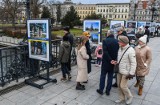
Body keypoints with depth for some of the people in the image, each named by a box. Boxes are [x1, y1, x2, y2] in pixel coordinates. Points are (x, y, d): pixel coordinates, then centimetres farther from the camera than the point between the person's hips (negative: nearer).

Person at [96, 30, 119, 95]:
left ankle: (101, 90, 18)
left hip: (106, 61, -3)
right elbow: (118, 52, -5)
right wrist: (115, 59, -5)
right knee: (110, 76, 13)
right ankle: (108, 90, 19)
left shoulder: (105, 41, -13)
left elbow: (105, 52, -21)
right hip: (114, 61, 3)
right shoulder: (117, 41, -2)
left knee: (103, 75, 11)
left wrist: (110, 60, -17)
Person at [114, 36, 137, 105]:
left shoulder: (130, 50, -21)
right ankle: (121, 98, 34)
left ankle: (129, 97, 27)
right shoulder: (120, 48, 3)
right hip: (119, 71, 8)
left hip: (126, 72, -7)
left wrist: (131, 73, -19)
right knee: (119, 85, 14)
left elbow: (133, 63, -20)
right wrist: (117, 62, 0)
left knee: (123, 86, -1)